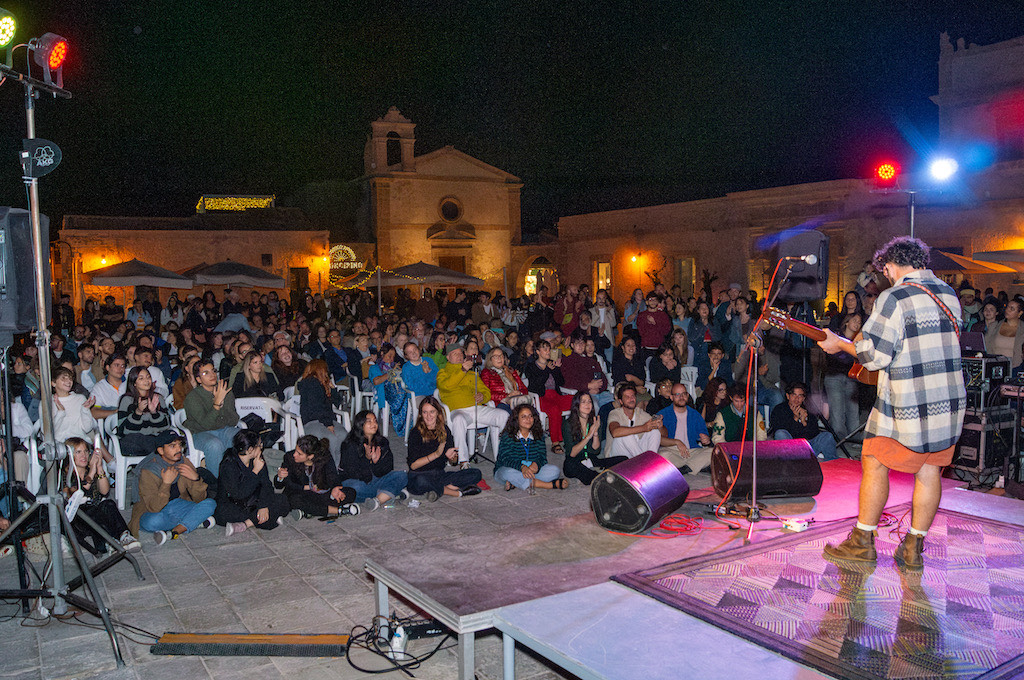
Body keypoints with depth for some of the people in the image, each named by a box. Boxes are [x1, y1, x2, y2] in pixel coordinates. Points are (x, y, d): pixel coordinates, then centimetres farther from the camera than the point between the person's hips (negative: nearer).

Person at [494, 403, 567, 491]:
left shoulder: (538, 435, 4)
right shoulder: (507, 435, -10)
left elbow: (542, 456, -4)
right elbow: (506, 459, -21)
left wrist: (536, 464, -30)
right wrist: (522, 467, -40)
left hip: (531, 470, 4)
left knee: (554, 470, -18)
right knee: (508, 473, -39)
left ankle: (515, 484, -29)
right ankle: (551, 485, -34)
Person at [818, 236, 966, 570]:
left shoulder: (895, 298, -14)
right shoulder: (950, 295, 10)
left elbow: (874, 356, -16)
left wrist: (840, 344, -3)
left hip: (909, 405, -7)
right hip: (950, 403, 7)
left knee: (875, 464, 5)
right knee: (929, 470, 10)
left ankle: (863, 542, 12)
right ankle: (912, 549, 16)